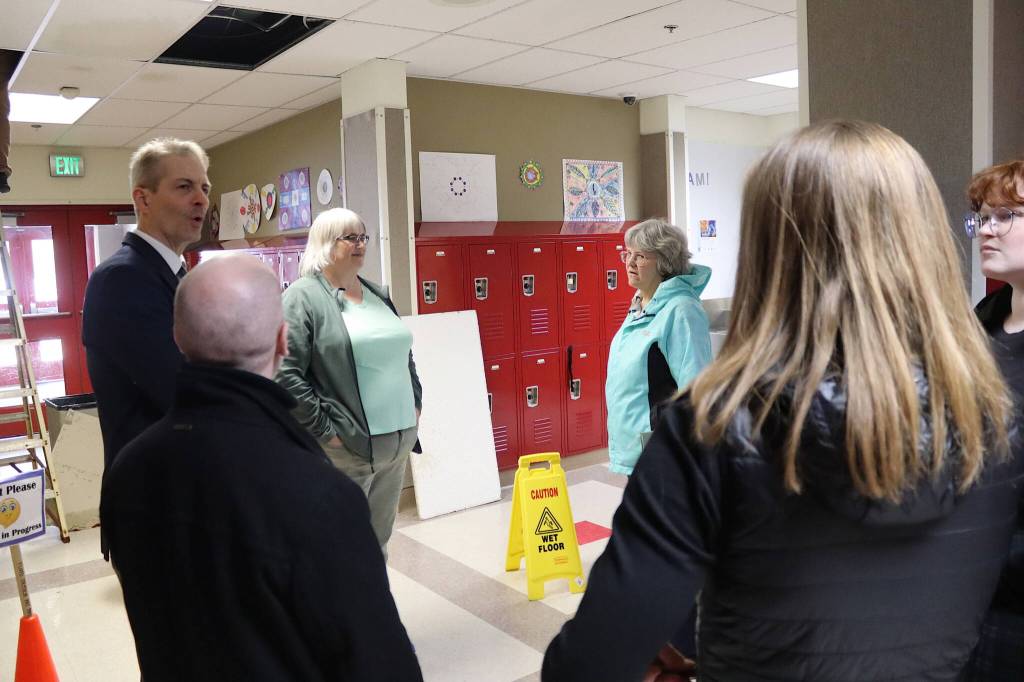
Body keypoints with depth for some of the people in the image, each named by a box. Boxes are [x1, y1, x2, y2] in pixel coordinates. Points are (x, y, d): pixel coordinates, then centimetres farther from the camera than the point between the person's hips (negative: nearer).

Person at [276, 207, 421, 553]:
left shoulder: (377, 294, 15)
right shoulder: (304, 297, -7)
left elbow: (403, 353, 25)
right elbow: (286, 373, -15)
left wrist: (414, 404, 15)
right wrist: (323, 430, -15)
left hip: (398, 440, 7)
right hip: (346, 447, -6)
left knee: (378, 542, 18)